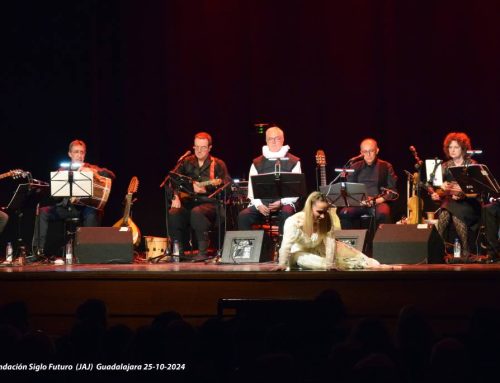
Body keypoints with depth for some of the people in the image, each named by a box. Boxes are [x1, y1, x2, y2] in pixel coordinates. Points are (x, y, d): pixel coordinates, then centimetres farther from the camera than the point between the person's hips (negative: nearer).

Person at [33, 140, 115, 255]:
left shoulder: (91, 168, 11)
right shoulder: (63, 170, 16)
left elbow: (111, 176, -2)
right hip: (66, 206, 2)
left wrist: (93, 171, -16)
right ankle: (39, 249, -20)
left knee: (92, 214, -37)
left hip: (86, 206, -2)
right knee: (43, 212, -19)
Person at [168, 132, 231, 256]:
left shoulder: (218, 165, 7)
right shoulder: (187, 163, 17)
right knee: (173, 213, -29)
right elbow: (174, 182, 12)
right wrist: (175, 197, -7)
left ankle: (203, 252, -30)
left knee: (197, 212, -38)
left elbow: (227, 186, -5)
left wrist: (205, 189, -18)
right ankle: (178, 251, -16)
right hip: (188, 201, 3)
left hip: (209, 202, -3)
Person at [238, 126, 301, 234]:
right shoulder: (257, 163, 13)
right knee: (243, 216, -24)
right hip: (261, 202, 2)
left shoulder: (293, 162, 6)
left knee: (286, 213, -36)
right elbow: (252, 188, 8)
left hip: (284, 203, -2)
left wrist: (281, 203, -15)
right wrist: (258, 205, -11)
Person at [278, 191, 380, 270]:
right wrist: (282, 265, -36)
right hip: (300, 252, -5)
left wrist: (329, 262, -32)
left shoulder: (327, 220, -20)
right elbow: (286, 246, -35)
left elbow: (330, 242, -25)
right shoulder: (294, 222, -33)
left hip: (317, 249, 5)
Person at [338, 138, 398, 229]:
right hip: (358, 202, 2)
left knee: (383, 214, -36)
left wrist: (377, 200, -12)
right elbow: (349, 190, 11)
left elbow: (392, 192, 4)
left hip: (379, 202, -2)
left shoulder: (386, 167, 7)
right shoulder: (355, 167, 14)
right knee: (344, 213, -29)